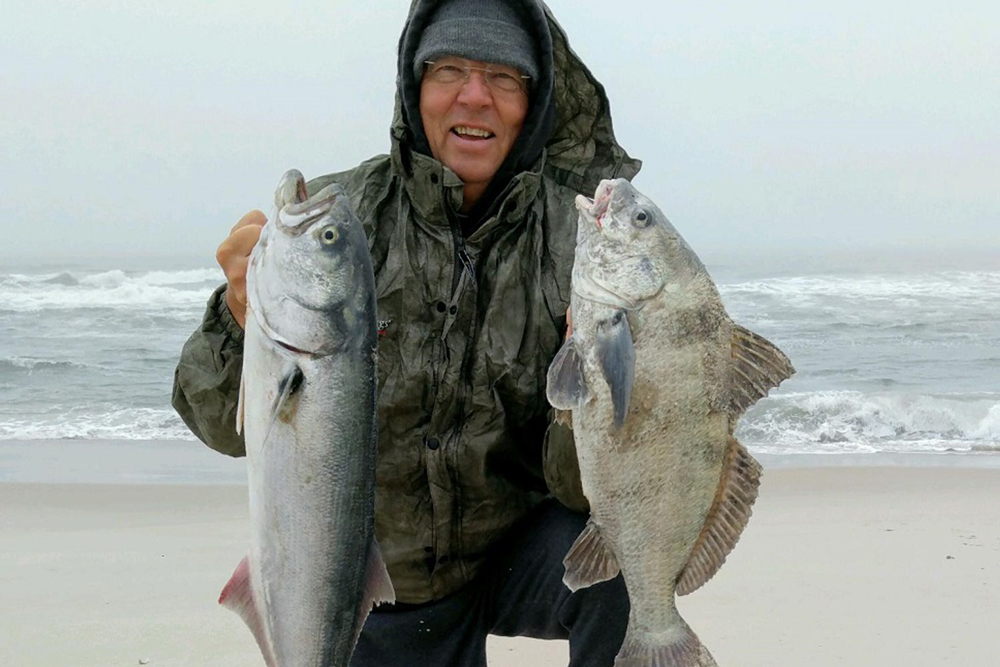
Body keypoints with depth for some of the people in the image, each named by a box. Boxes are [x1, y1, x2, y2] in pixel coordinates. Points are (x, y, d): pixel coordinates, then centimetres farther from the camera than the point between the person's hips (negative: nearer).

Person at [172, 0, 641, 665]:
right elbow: (229, 428, -17)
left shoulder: (580, 243, -15)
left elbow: (585, 486, -19)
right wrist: (245, 325, -38)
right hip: (383, 580, 2)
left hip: (524, 549, -1)